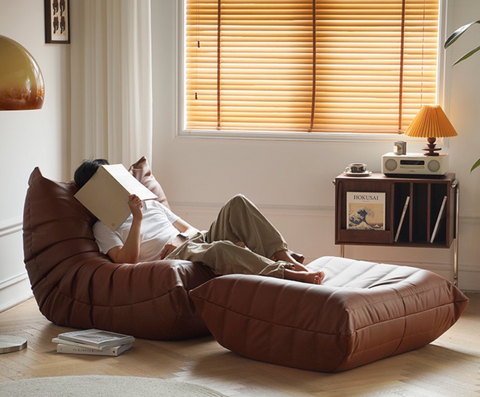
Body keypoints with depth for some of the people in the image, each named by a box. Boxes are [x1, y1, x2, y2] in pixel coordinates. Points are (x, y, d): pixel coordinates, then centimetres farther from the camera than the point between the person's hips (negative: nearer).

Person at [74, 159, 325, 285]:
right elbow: (127, 260, -8)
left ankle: (285, 258, -29)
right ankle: (285, 272, -42)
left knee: (238, 203, -16)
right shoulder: (104, 228, 9)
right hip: (172, 260, -7)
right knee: (221, 250, -40)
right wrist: (136, 219, -14)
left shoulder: (151, 204, 29)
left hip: (196, 242, 7)